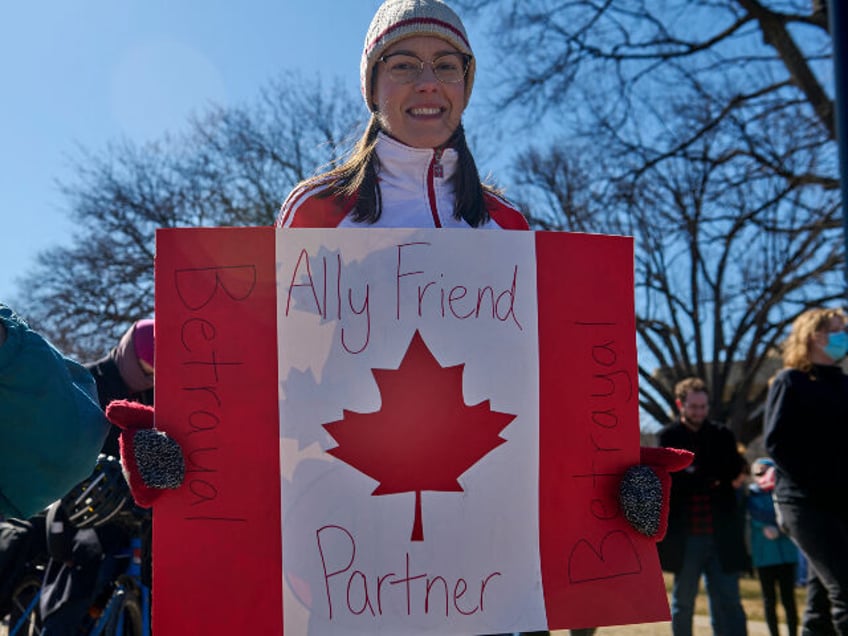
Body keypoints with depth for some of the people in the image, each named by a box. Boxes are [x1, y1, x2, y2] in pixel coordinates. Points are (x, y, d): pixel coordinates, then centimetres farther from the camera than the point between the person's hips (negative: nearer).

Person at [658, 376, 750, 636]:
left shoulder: (723, 436, 10)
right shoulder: (669, 437, 2)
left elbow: (736, 474, -4)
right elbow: (674, 480, -12)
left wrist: (698, 477, -12)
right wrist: (716, 478, -10)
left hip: (721, 535, 2)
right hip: (685, 536, -2)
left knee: (728, 601, 1)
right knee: (683, 602, 8)